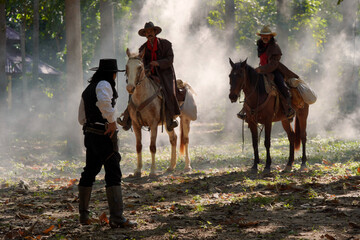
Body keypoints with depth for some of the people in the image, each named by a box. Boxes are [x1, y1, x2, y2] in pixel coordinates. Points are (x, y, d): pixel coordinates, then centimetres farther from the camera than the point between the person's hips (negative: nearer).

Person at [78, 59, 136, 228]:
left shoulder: (87, 90, 18)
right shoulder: (104, 85, -10)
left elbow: (81, 118, 22)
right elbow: (104, 101, -33)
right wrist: (112, 122, -25)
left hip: (90, 135, 9)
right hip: (105, 136, -9)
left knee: (89, 173, 18)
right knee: (113, 174, -11)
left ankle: (83, 214, 28)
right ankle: (117, 218, -18)